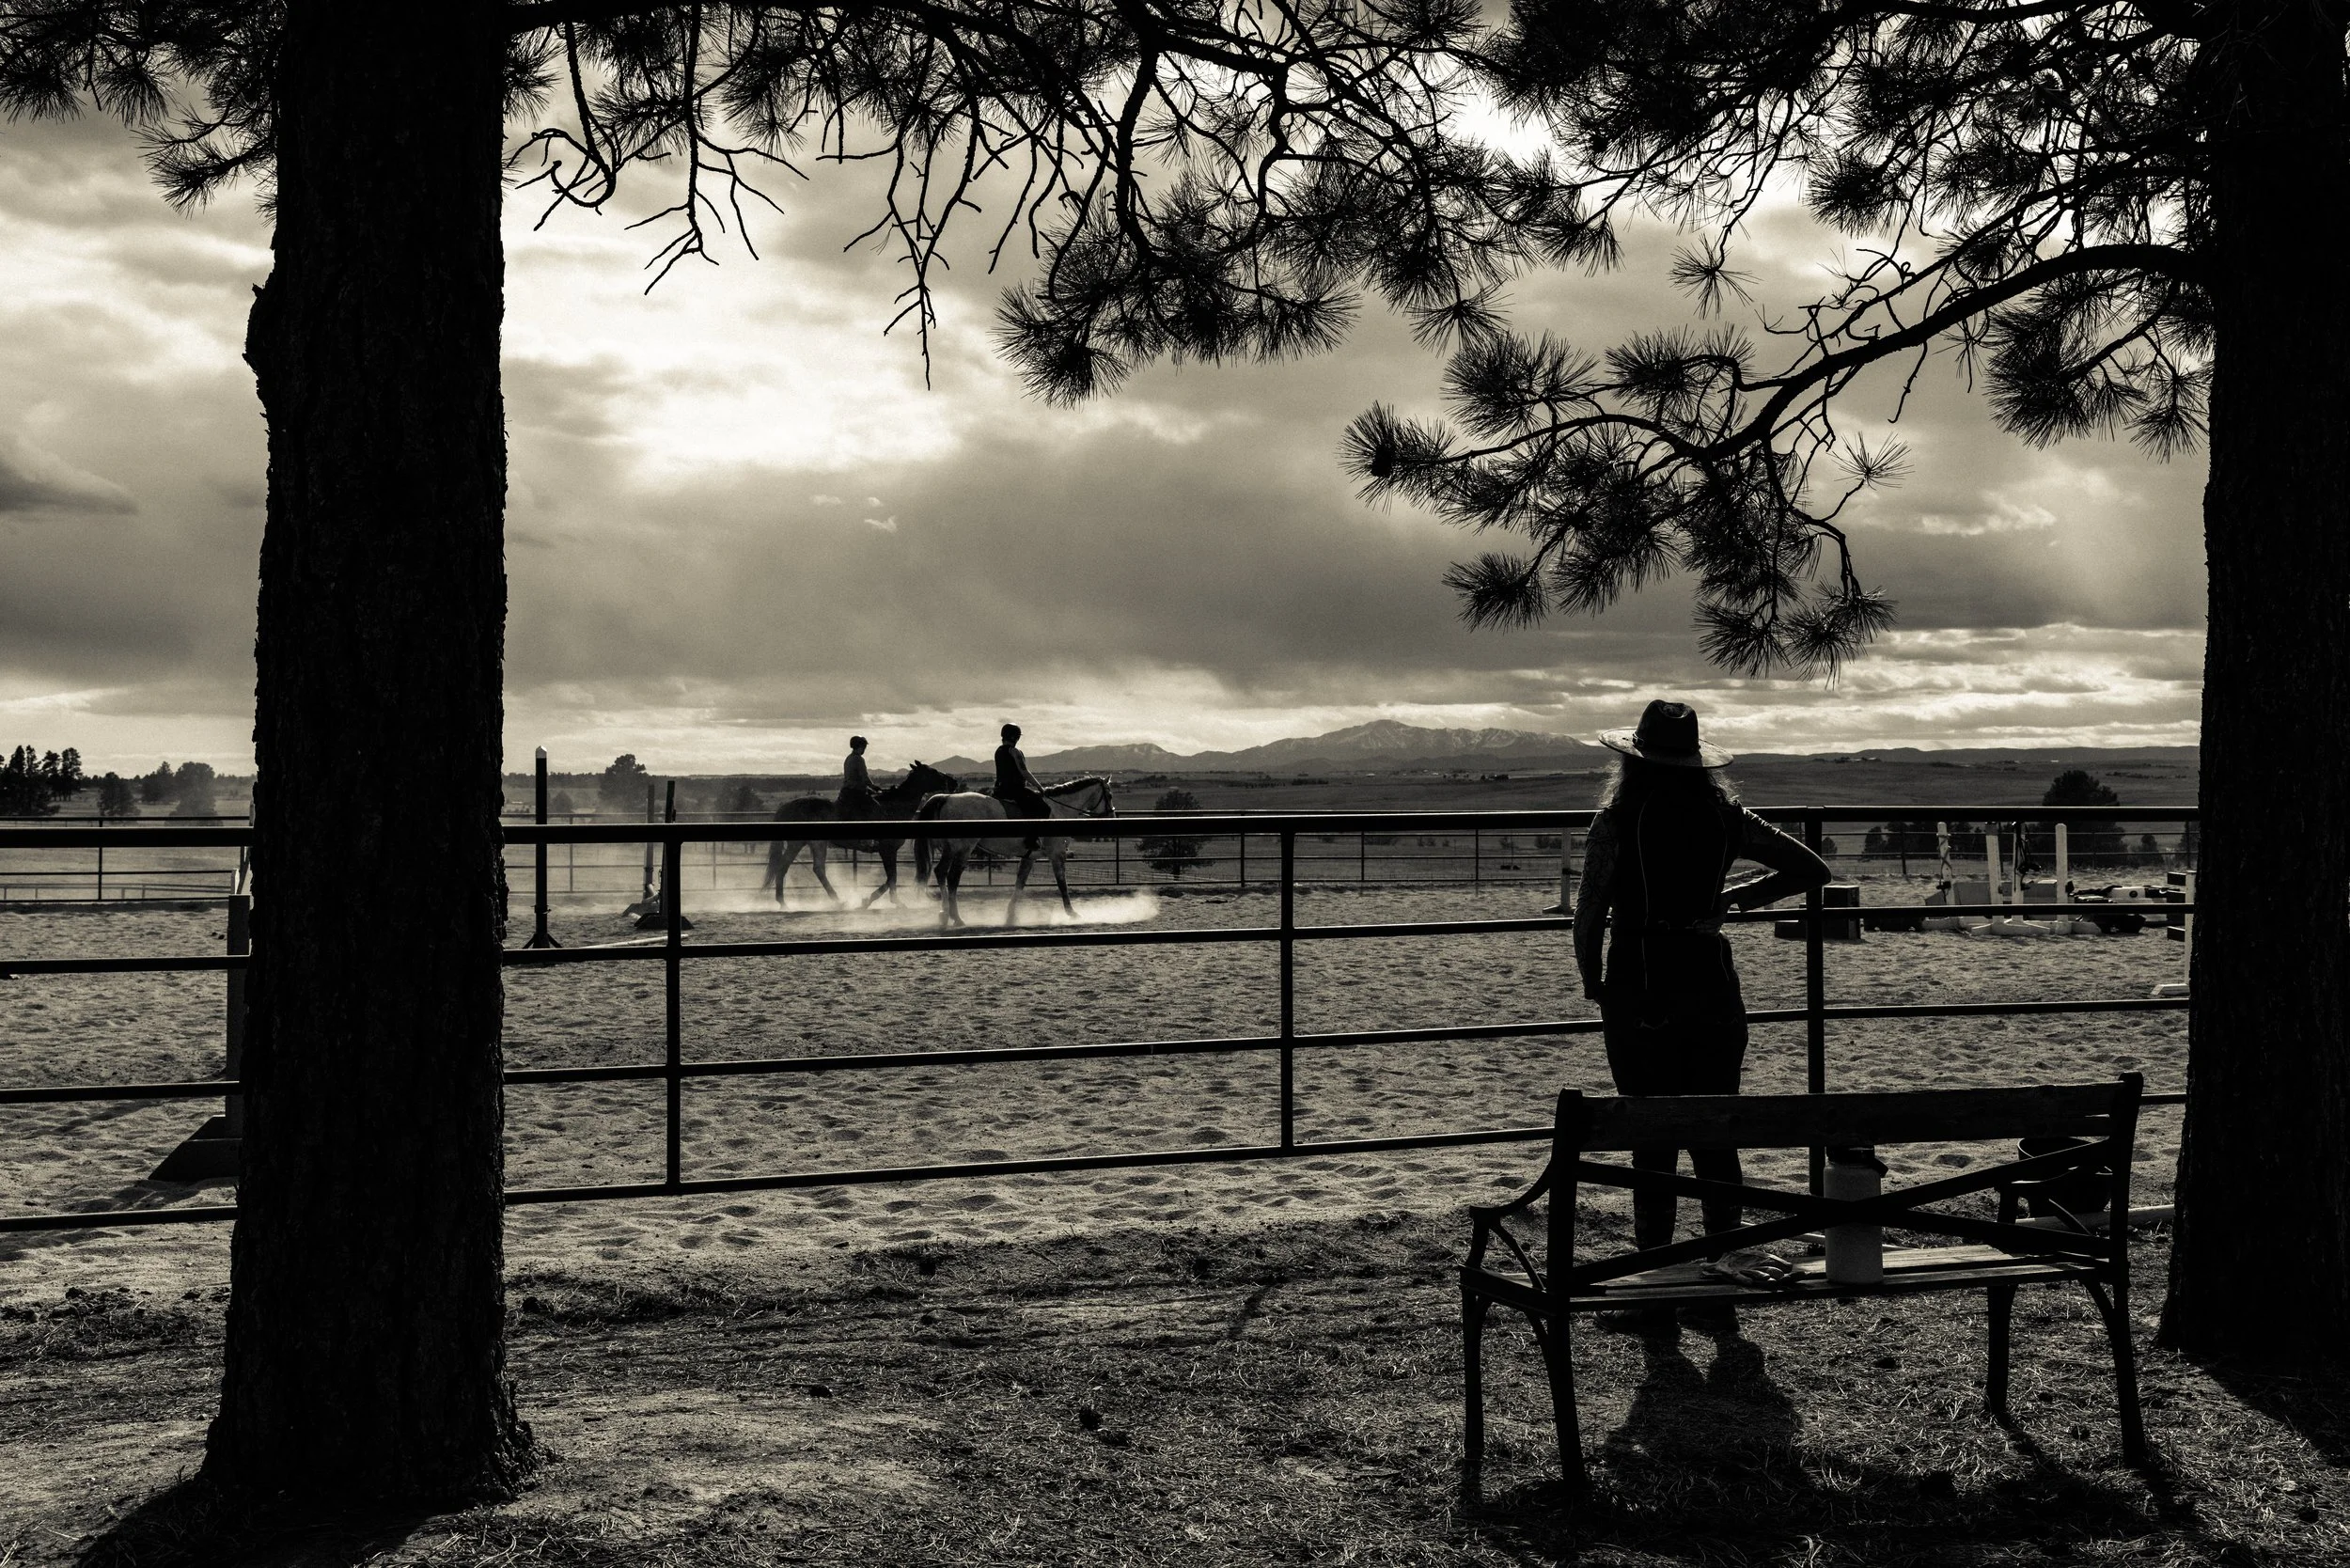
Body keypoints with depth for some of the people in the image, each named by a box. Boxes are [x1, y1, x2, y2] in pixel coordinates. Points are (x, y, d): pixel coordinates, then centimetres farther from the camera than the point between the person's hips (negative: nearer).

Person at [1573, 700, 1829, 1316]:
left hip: (1640, 993, -3)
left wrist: (1593, 983, 8)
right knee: (1717, 1139, 12)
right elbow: (1812, 870, 8)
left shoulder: (1618, 820, -8)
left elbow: (1589, 918, -9)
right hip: (1713, 991, 3)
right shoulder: (1726, 816, 3)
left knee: (1652, 1143, 3)